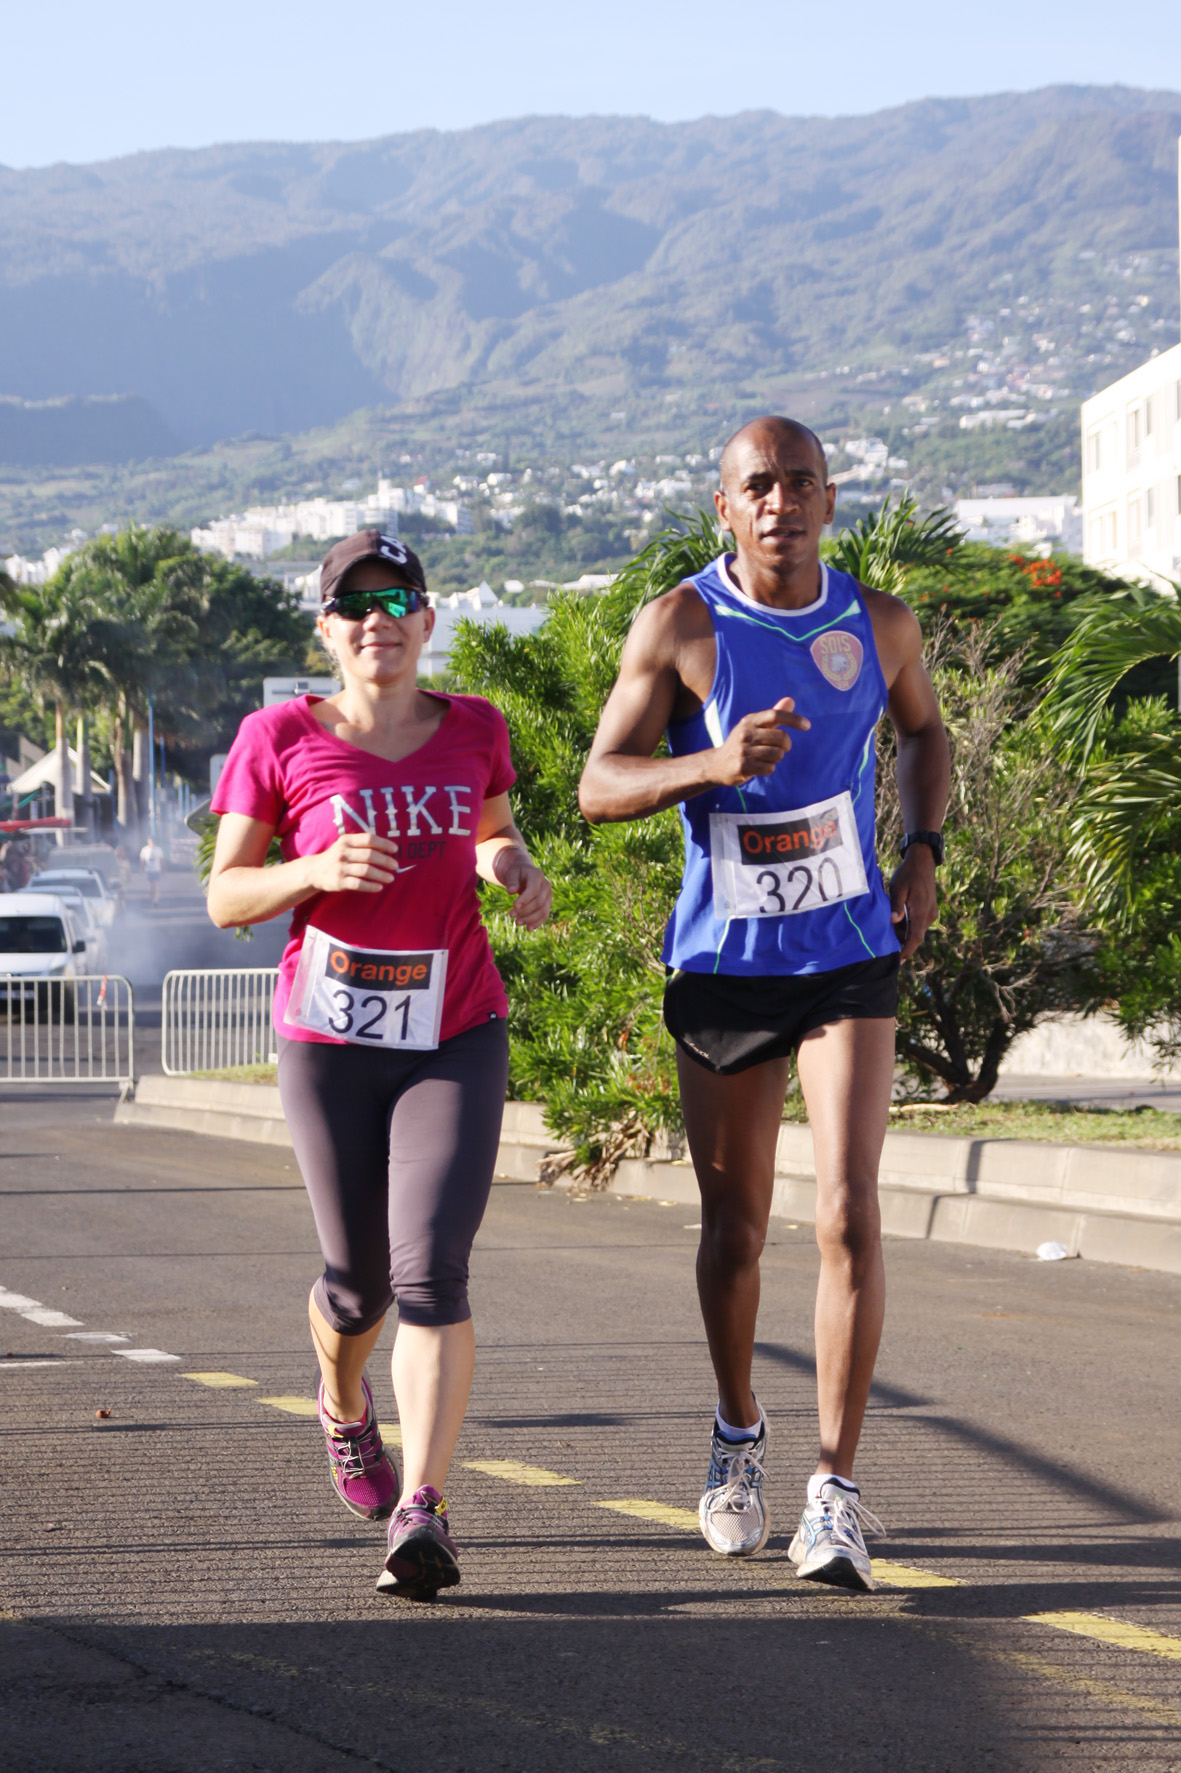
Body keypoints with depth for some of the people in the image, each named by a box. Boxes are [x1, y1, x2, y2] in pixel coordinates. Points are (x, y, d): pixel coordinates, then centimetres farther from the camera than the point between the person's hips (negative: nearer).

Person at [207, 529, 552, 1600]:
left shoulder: (473, 729, 3)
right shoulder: (281, 739, -5)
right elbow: (225, 898, -2)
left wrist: (518, 871, 0)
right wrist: (318, 869, -20)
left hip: (456, 1040, 0)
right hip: (330, 1041, 0)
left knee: (433, 1273, -17)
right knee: (360, 1284, 11)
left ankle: (422, 1512, -22)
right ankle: (343, 1403, 46)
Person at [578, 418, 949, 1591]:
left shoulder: (877, 622, 0)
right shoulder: (680, 627, -8)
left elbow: (922, 730, 21)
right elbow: (599, 786, -11)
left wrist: (922, 854, 5)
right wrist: (713, 765, -30)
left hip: (851, 958, 0)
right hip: (721, 965, 0)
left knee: (849, 1217, -13)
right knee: (733, 1227, 12)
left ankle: (835, 1493, -12)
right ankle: (737, 1431, 38)